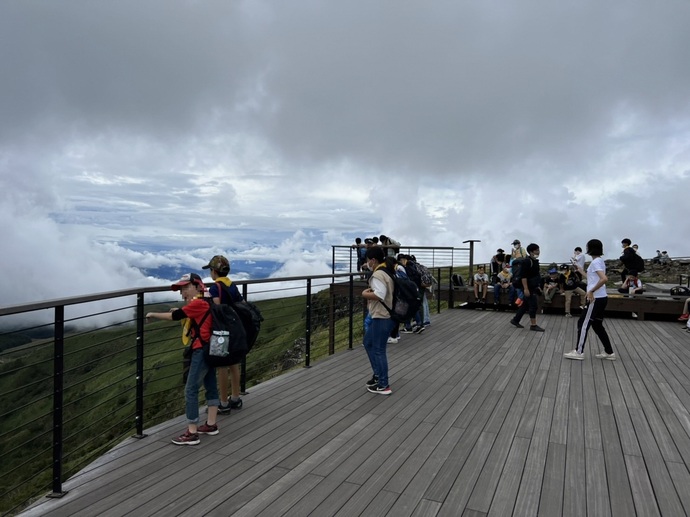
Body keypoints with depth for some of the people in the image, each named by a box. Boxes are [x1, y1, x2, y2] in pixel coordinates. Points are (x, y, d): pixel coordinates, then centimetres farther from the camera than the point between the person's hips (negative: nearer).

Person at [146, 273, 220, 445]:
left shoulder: (198, 303, -15)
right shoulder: (202, 303, 14)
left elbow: (174, 316, -17)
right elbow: (185, 317, 18)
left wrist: (153, 314, -4)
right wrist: (180, 312, 1)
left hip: (202, 351, -10)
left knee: (190, 390, -5)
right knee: (211, 387, 15)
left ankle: (192, 433, -1)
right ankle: (211, 424, 25)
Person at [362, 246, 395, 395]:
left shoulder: (378, 275, -19)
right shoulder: (388, 271, 13)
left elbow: (379, 295, -31)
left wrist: (365, 294, -13)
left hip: (382, 317, -11)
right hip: (383, 315, 11)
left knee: (378, 350, -1)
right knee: (368, 342, 21)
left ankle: (383, 385, 8)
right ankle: (378, 375, 28)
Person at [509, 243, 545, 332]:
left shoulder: (535, 261, 12)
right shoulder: (526, 262, -17)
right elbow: (523, 276, -22)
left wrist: (537, 286, 21)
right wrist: (525, 288, -25)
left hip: (533, 287, 9)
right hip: (529, 288, -9)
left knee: (525, 305, 14)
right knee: (533, 306, -5)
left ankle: (515, 320, 23)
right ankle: (533, 325, 3)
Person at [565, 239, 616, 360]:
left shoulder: (595, 262, -15)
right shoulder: (600, 261, 14)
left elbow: (604, 279, -28)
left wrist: (591, 291, -23)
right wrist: (581, 271, 25)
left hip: (596, 299, -10)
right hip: (601, 298, 10)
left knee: (583, 323, -2)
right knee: (597, 325, 15)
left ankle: (578, 352, 4)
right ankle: (609, 352, 20)